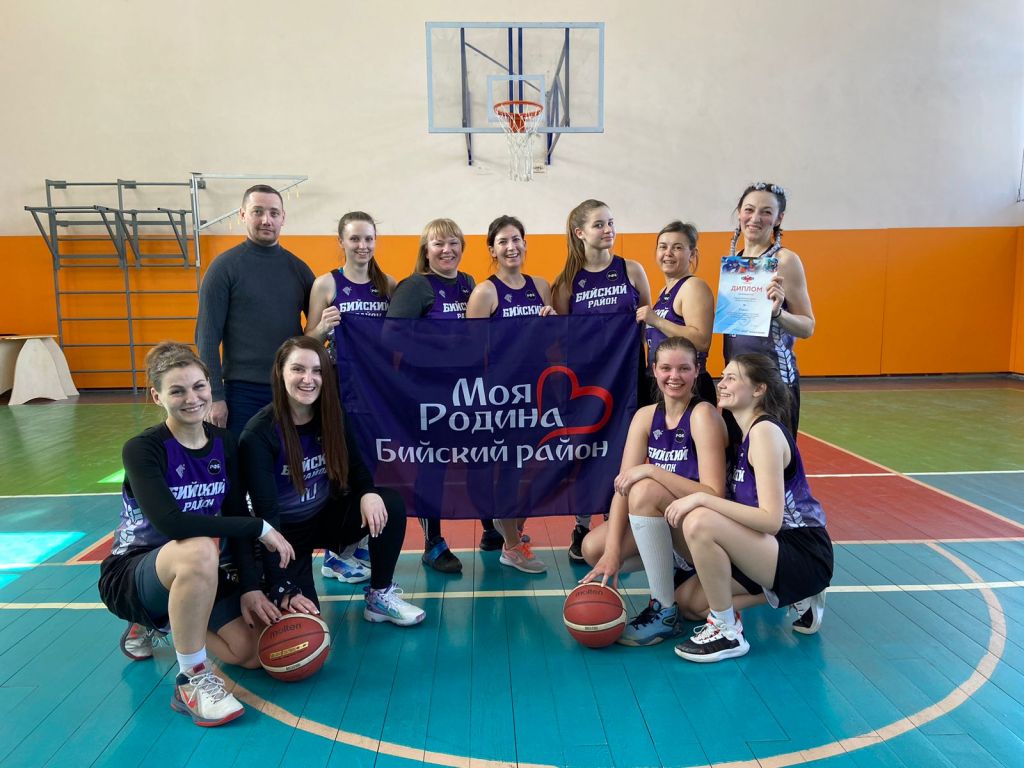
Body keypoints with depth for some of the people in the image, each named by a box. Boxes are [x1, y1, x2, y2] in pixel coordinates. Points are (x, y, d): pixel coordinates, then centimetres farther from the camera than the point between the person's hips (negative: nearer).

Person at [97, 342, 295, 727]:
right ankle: (192, 681, -19)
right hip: (132, 576, -6)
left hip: (194, 574, 6)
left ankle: (157, 624, 18)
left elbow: (238, 519, -3)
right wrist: (259, 527, -31)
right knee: (198, 550, -38)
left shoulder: (225, 443, -3)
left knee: (253, 652, -10)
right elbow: (170, 522, -34)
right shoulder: (143, 449, -19)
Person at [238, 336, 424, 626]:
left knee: (390, 504, -21)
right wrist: (282, 590, -31)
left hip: (327, 517, 5)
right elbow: (265, 511, -26)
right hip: (285, 532, -4)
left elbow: (355, 466, 2)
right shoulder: (259, 432, -23)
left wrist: (369, 493, -25)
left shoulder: (332, 416, -8)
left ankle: (380, 596, -3)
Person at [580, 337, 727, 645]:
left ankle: (665, 612, -17)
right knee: (593, 548, -13)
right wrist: (613, 551, -20)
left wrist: (652, 471, -30)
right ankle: (679, 569, 10)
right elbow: (623, 484, -9)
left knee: (645, 491, -32)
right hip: (665, 523, 6)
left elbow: (714, 495, -25)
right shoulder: (646, 416, -1)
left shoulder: (703, 415, -17)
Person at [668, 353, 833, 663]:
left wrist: (701, 499, -28)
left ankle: (727, 633, -11)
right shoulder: (745, 432, 10)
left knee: (699, 522, -30)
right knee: (689, 599, 8)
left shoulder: (765, 431, -18)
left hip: (805, 557, -10)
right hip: (776, 549, 10)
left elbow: (771, 519, -26)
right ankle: (795, 597, 15)